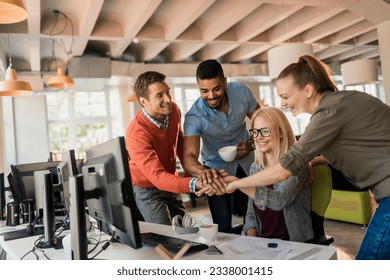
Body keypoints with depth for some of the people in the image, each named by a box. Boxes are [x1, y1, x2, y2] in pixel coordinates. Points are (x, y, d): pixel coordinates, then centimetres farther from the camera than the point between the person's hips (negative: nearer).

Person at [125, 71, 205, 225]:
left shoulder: (173, 110, -12)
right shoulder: (136, 134, -33)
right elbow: (157, 177, -40)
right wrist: (195, 184, -54)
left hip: (170, 183, 6)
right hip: (147, 189, -6)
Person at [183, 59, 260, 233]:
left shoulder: (241, 91, -17)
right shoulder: (194, 117, -28)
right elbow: (188, 157, -38)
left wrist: (251, 144, -20)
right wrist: (203, 171, -60)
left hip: (246, 164, 3)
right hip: (217, 170, -2)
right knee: (223, 228, -4)